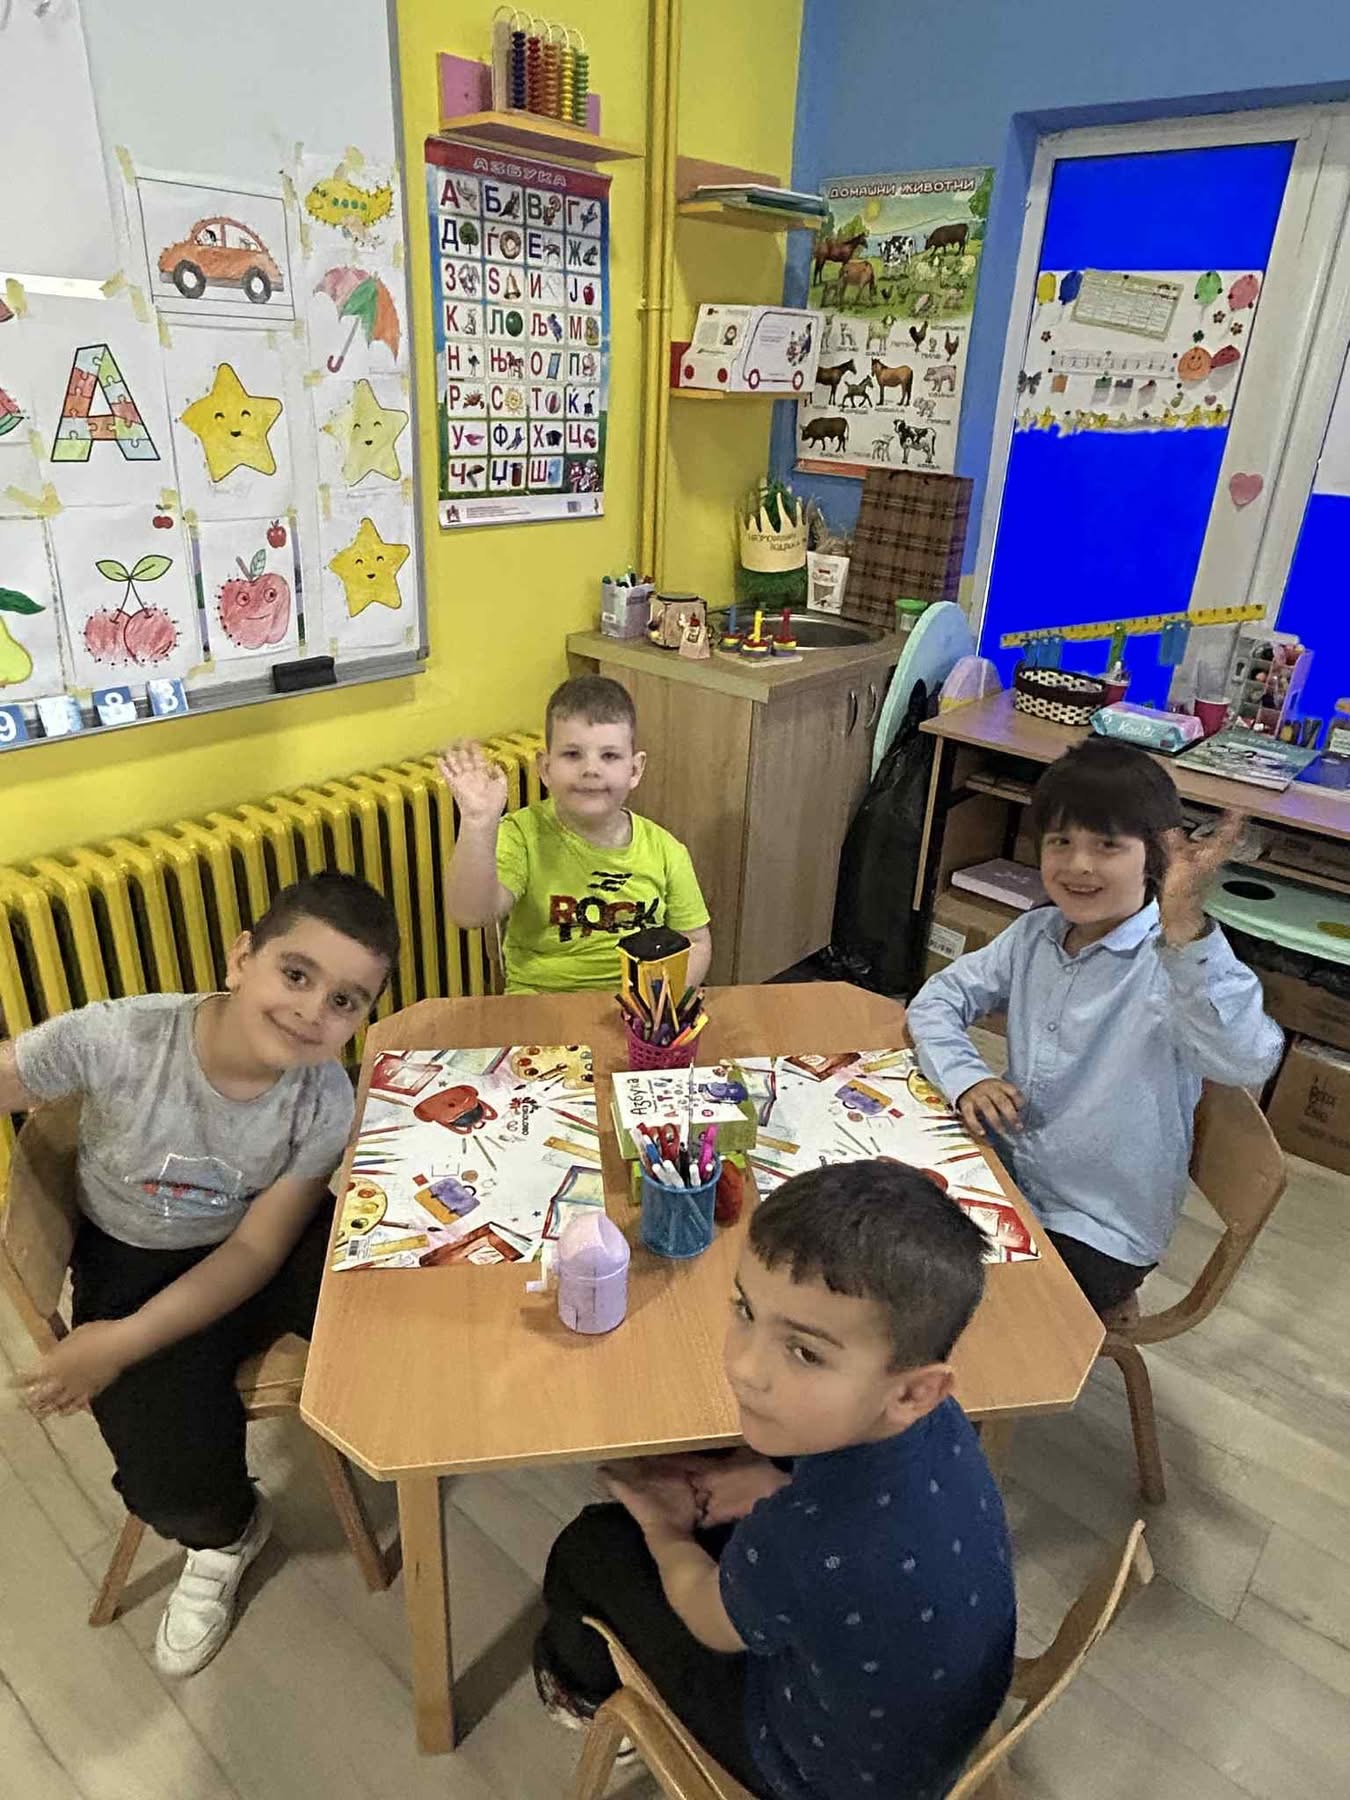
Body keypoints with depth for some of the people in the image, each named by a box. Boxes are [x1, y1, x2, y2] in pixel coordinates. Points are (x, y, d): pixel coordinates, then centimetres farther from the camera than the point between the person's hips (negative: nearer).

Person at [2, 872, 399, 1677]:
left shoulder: (327, 1103, -24)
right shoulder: (117, 1039, -30)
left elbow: (257, 1250, -16)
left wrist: (124, 1342, -22)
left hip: (253, 1253, 1)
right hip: (137, 1263, 0)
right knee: (171, 1474, -18)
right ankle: (224, 1534, 21)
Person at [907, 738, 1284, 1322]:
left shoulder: (1173, 964, -22)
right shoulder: (1034, 934, -4)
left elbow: (1247, 1062, -40)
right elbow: (936, 1000, 1)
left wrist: (1184, 924, -54)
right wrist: (966, 1077, -18)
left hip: (1098, 1231, -6)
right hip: (1011, 1179, 6)